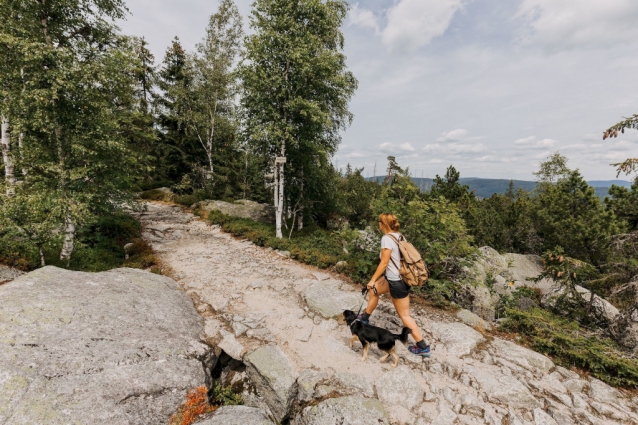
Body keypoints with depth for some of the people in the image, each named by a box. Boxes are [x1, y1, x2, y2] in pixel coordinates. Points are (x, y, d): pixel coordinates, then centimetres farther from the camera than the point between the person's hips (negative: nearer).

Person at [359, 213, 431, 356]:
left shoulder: (387, 238, -20)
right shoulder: (398, 236, 4)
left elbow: (384, 263, -19)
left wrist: (372, 280, -8)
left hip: (397, 281, -10)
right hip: (399, 277, 10)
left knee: (404, 315, 6)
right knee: (374, 290, 24)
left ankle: (423, 347, 19)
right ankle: (365, 318, 41)